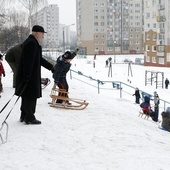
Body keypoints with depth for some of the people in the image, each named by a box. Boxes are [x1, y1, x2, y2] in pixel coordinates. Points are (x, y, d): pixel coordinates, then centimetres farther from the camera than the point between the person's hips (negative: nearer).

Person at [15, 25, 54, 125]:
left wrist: (51, 67, 29)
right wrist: (27, 76, -26)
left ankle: (24, 116, 25)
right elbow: (29, 61, -23)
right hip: (30, 76, -11)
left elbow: (39, 59, 26)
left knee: (27, 97, 17)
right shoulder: (32, 43, -17)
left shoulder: (32, 42, 18)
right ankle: (29, 118, 3)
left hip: (28, 76, 11)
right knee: (31, 97, -4)